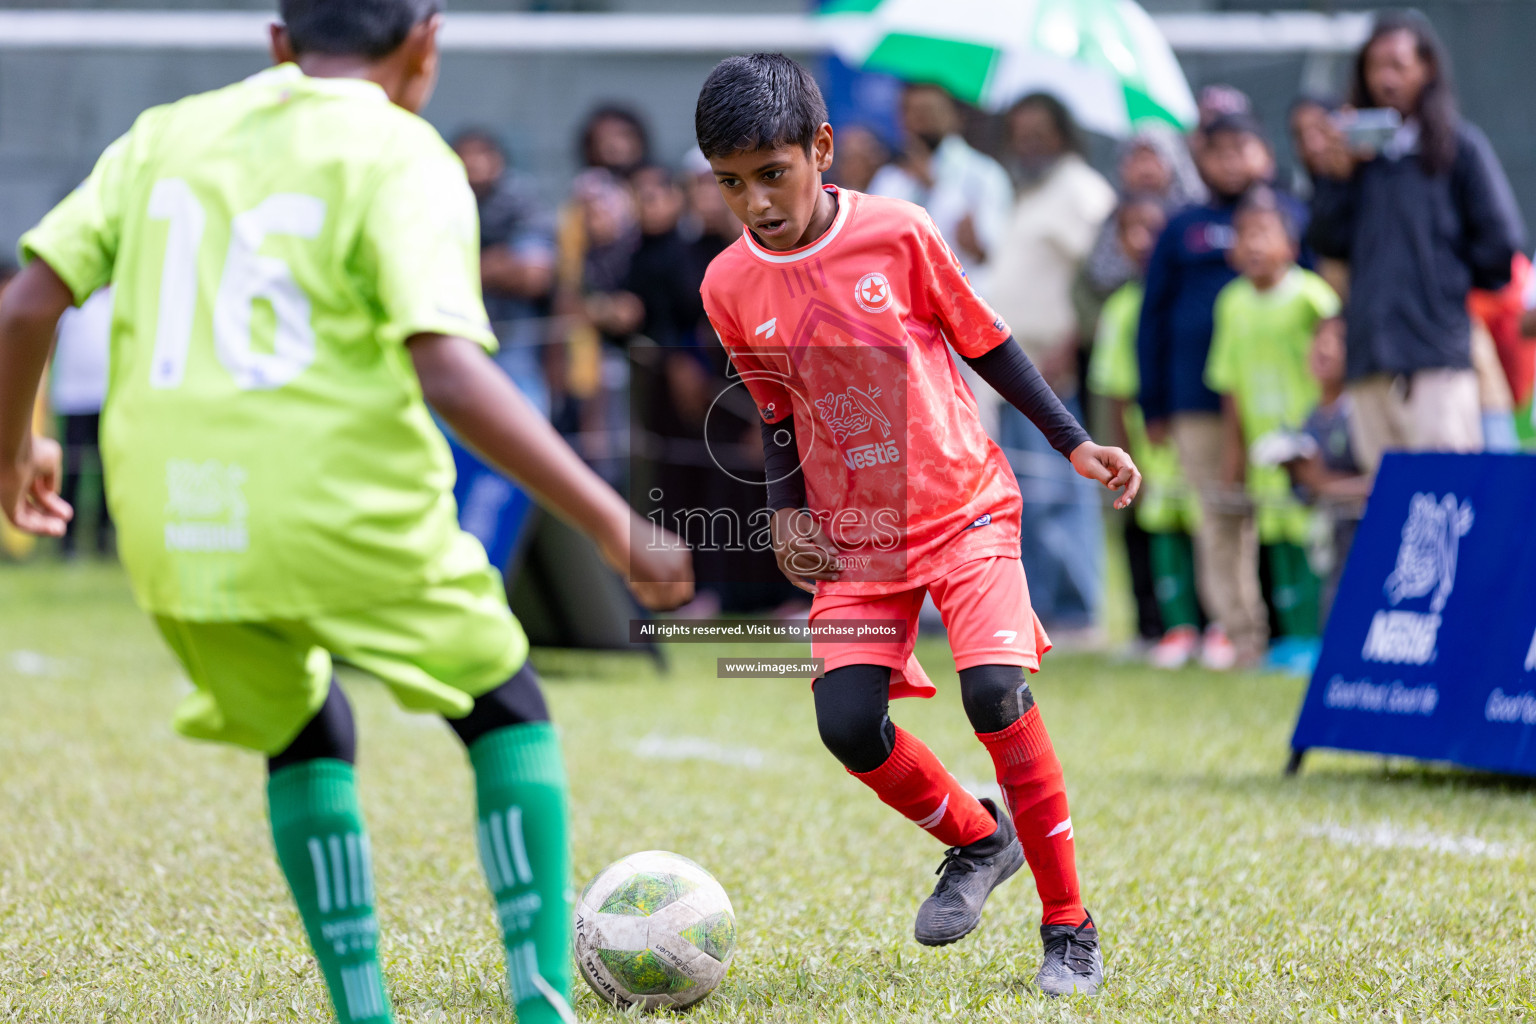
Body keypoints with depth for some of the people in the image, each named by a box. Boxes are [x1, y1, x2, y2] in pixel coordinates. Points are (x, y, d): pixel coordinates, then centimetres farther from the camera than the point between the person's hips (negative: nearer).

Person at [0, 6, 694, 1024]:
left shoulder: (165, 136, 13)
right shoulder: (401, 157, -2)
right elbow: (449, 374, -16)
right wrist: (614, 525, -13)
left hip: (175, 533, 4)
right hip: (347, 515, -4)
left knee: (304, 741, 27)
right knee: (509, 715, 19)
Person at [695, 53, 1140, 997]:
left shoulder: (898, 234, -10)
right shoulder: (730, 288, -3)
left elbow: (986, 342, 3)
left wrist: (1074, 443, 2)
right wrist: (786, 512, -2)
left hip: (964, 504, -3)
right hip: (854, 536, 3)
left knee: (995, 690, -22)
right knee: (847, 723, -13)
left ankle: (1070, 926, -7)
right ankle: (976, 839, 19)